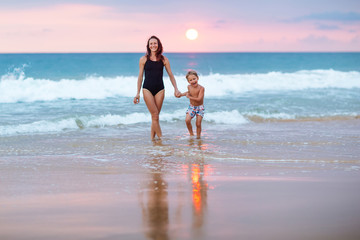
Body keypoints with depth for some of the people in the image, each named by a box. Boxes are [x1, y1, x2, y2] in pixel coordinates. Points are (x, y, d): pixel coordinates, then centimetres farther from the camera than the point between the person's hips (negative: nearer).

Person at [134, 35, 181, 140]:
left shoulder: (164, 59, 5)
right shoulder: (143, 59, 2)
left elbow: (171, 75, 9)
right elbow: (140, 76, 6)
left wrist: (176, 89, 1)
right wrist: (138, 93, 4)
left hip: (159, 89, 2)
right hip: (147, 89, -2)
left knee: (155, 116, 2)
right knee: (155, 115, -10)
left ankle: (152, 138, 10)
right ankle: (161, 138, -7)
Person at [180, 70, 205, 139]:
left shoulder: (201, 88, -21)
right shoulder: (189, 87, -6)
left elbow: (199, 99, -29)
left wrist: (189, 97, -24)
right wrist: (182, 94, 8)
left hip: (200, 107, -4)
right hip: (191, 107, 4)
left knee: (198, 124, -5)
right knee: (187, 120, -15)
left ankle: (198, 136, 16)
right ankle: (191, 134, 6)